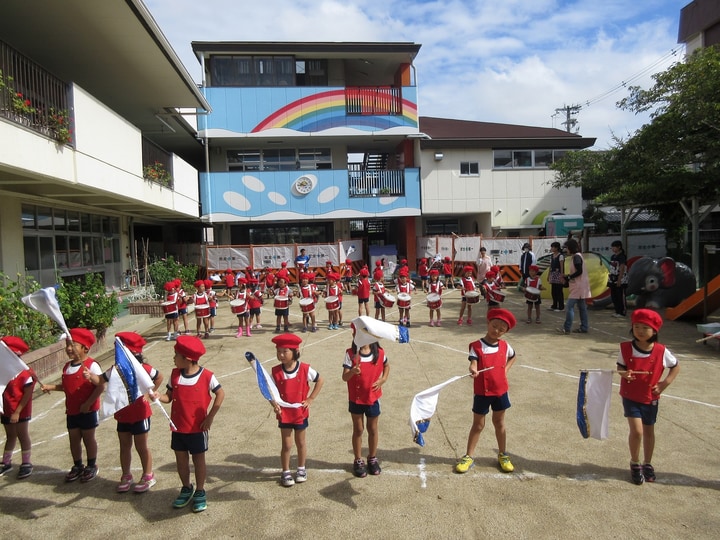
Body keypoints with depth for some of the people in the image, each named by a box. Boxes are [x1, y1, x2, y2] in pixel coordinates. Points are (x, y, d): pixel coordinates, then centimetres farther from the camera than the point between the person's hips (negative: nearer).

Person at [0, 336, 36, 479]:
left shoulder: (25, 373, -18)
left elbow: (27, 394, -17)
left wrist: (17, 412, -18)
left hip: (21, 412, -6)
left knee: (23, 436, 5)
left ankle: (26, 464, 18)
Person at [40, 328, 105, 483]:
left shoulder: (91, 365, -18)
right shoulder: (67, 367, 7)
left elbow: (101, 386, -21)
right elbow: (66, 386, 18)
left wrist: (88, 403, -23)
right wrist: (51, 387, 3)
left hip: (88, 410, -7)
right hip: (71, 411, 7)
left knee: (88, 438, 6)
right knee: (73, 439, 15)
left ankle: (92, 466, 23)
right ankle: (77, 467, 32)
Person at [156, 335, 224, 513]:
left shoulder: (206, 376, -16)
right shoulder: (175, 374, -2)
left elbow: (220, 394, -9)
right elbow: (169, 396, 3)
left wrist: (210, 417, -10)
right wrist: (159, 397, -20)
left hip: (197, 428, -4)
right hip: (178, 427, 4)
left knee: (198, 460, 10)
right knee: (181, 459, 16)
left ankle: (200, 492, 28)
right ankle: (186, 488, 37)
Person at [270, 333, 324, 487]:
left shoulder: (305, 369, -14)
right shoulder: (276, 371, -12)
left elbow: (320, 380, -2)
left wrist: (310, 399, -5)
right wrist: (274, 403, -25)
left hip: (300, 412, 0)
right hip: (284, 413, 0)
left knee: (300, 442, 17)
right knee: (286, 445, 6)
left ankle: (301, 469, 36)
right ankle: (285, 472, 26)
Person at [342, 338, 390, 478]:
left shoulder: (379, 352, -8)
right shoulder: (351, 353, -15)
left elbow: (386, 366, 15)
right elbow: (344, 377, -18)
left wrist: (383, 379, 0)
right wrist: (352, 371, -38)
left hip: (373, 398, 2)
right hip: (356, 399, -2)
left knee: (373, 429, 15)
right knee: (358, 430, 12)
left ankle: (372, 459, 34)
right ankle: (358, 461, 27)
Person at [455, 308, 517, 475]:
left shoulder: (505, 346, 0)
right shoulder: (477, 346, -14)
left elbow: (512, 357, 21)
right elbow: (473, 362, -27)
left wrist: (505, 370, 6)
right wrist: (473, 370, -49)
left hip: (500, 391, 3)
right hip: (482, 392, -3)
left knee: (499, 423, 17)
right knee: (478, 425, 7)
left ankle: (503, 455, 33)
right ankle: (468, 456, 20)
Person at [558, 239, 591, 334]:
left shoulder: (576, 257, -15)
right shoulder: (577, 256, 15)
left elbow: (579, 271, -21)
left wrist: (569, 277, -13)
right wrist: (569, 276, 10)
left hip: (578, 286, -10)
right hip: (581, 286, 10)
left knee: (570, 306, -9)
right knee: (582, 307, 12)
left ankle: (566, 328, -9)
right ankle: (584, 327, 16)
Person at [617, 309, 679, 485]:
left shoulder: (661, 351, -12)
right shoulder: (626, 348, -13)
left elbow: (676, 366, 4)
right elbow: (620, 367, -3)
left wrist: (665, 383, -5)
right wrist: (623, 373, -26)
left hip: (650, 398, 2)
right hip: (630, 396, -2)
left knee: (649, 431, 16)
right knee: (637, 431, -10)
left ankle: (647, 464, 37)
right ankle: (635, 464, 14)